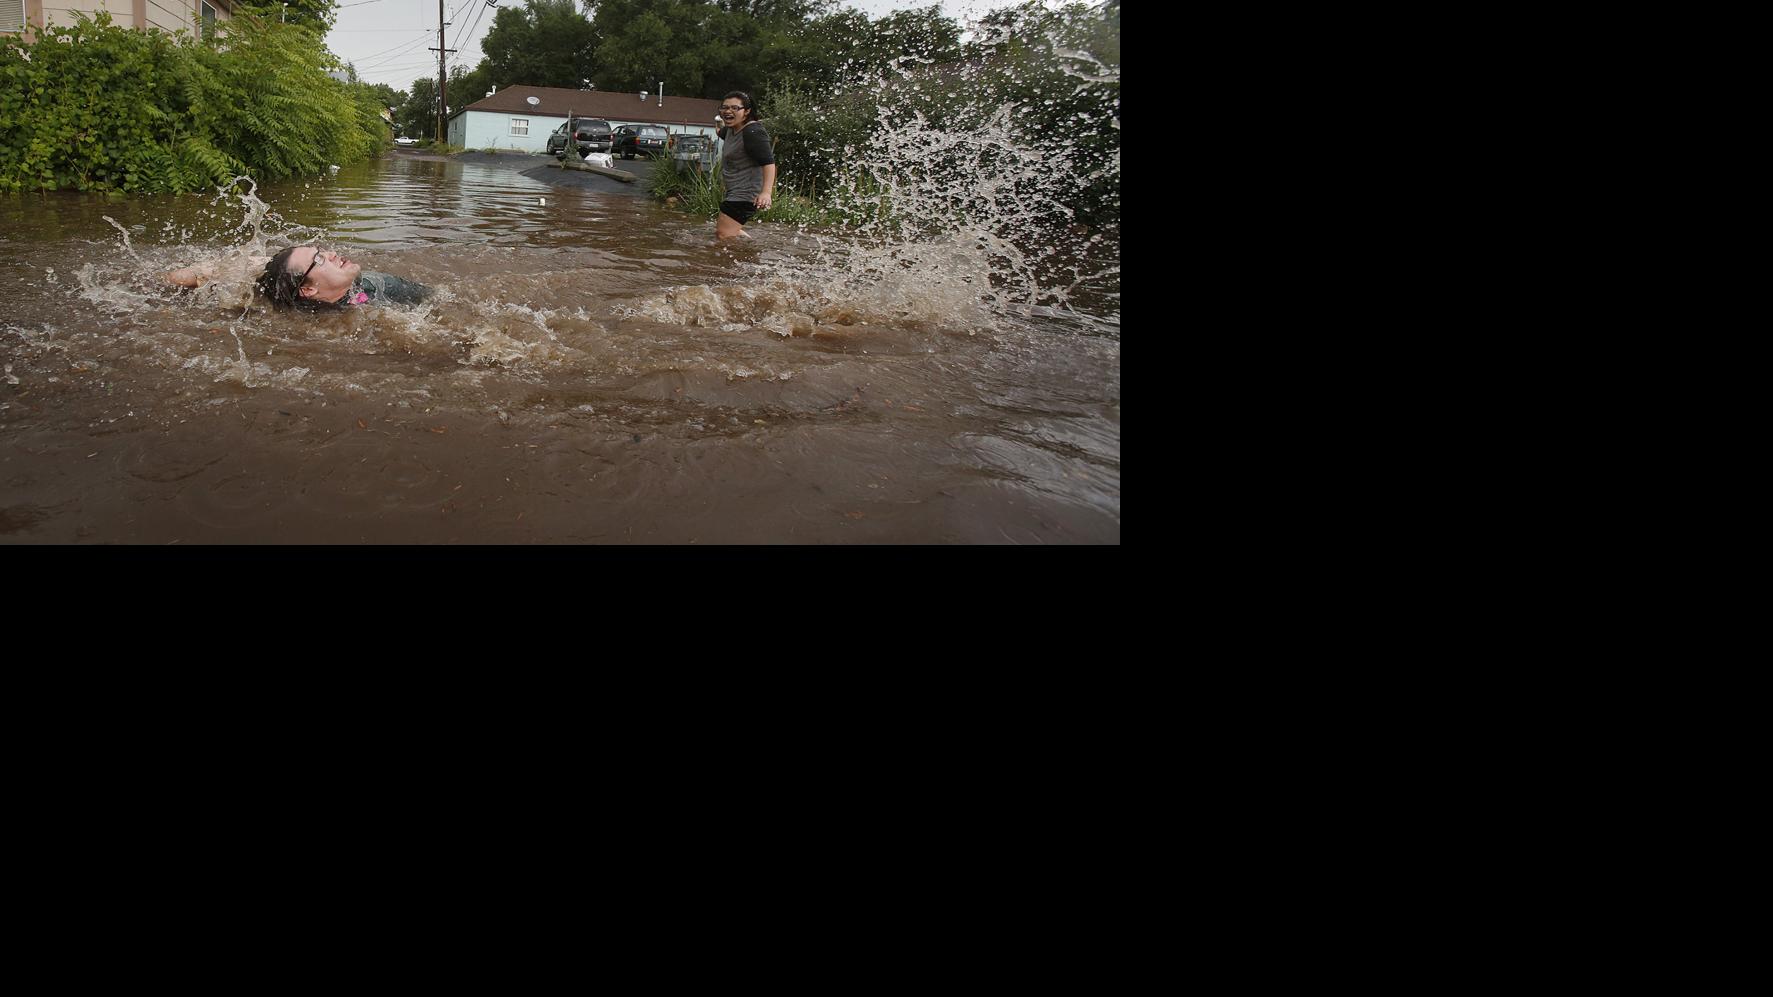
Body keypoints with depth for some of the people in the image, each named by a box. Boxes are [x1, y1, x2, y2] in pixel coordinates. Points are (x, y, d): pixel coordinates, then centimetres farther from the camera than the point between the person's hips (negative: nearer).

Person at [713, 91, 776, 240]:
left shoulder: (753, 132, -21)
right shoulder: (731, 129, 10)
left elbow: (769, 162, -33)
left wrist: (766, 192, -43)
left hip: (746, 194, -11)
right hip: (733, 193, 11)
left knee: (724, 235, -22)